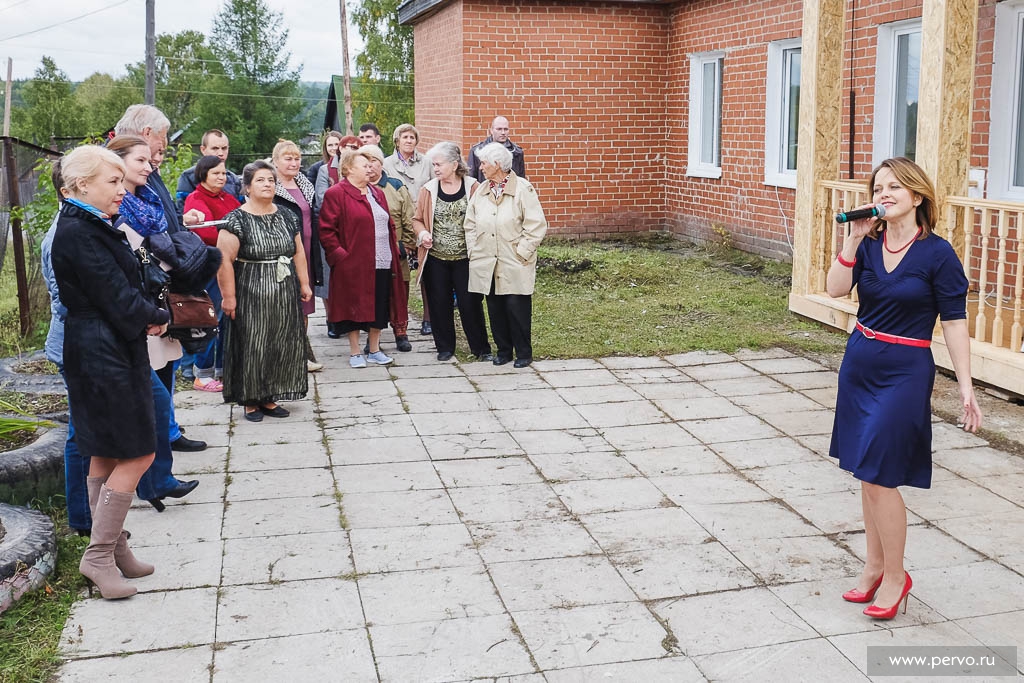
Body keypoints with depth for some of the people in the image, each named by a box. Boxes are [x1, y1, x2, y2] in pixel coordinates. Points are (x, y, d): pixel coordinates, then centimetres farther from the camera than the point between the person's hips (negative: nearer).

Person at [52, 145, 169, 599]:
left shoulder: (93, 227, 13)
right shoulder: (77, 232, -19)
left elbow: (122, 285, 15)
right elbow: (117, 298, -19)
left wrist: (146, 316, -1)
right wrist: (157, 318, -4)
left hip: (106, 352, 10)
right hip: (105, 356, -10)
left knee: (107, 455, 15)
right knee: (137, 454, -5)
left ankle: (112, 547, 24)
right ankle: (99, 556, 4)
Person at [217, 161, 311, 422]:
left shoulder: (286, 216, 8)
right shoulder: (237, 220, -9)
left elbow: (298, 253, 14)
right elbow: (224, 260, -13)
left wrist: (304, 283, 10)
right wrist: (228, 296, -16)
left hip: (285, 294, 5)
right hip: (251, 295, -5)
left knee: (282, 346, 9)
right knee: (252, 347, 1)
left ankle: (269, 398, 22)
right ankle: (251, 400, 14)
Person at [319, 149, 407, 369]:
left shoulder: (377, 193, 16)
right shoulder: (335, 194, -6)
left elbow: (389, 224, 21)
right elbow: (326, 231, -9)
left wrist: (394, 250, 11)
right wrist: (339, 254, -15)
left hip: (382, 264, 6)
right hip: (354, 265, -6)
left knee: (380, 308, 10)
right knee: (354, 307, 2)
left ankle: (375, 350, 22)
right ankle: (355, 353, 14)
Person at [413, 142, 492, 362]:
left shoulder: (472, 187, -3)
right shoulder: (429, 190, 3)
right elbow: (417, 219, 11)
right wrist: (422, 233, -9)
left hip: (464, 258, -2)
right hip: (436, 258, 2)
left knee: (470, 303, 1)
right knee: (440, 304, 8)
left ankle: (480, 348, 14)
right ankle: (445, 347, 23)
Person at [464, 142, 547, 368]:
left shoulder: (523, 189, -6)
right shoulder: (481, 191, 9)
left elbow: (536, 225, -8)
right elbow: (470, 225, 15)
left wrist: (522, 253, -11)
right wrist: (474, 252, 5)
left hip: (515, 265, -5)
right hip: (486, 264, 5)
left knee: (517, 307, -2)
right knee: (495, 308, 8)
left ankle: (523, 353, 12)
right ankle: (503, 350, 22)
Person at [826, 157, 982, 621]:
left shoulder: (937, 253, -9)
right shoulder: (869, 244, 3)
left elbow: (954, 322, -9)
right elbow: (836, 288, -9)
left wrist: (966, 385, -12)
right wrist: (854, 238, -16)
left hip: (905, 372, -5)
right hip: (859, 364, 5)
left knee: (879, 474, -6)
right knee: (867, 474, 11)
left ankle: (895, 577, 11)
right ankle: (875, 566, 25)